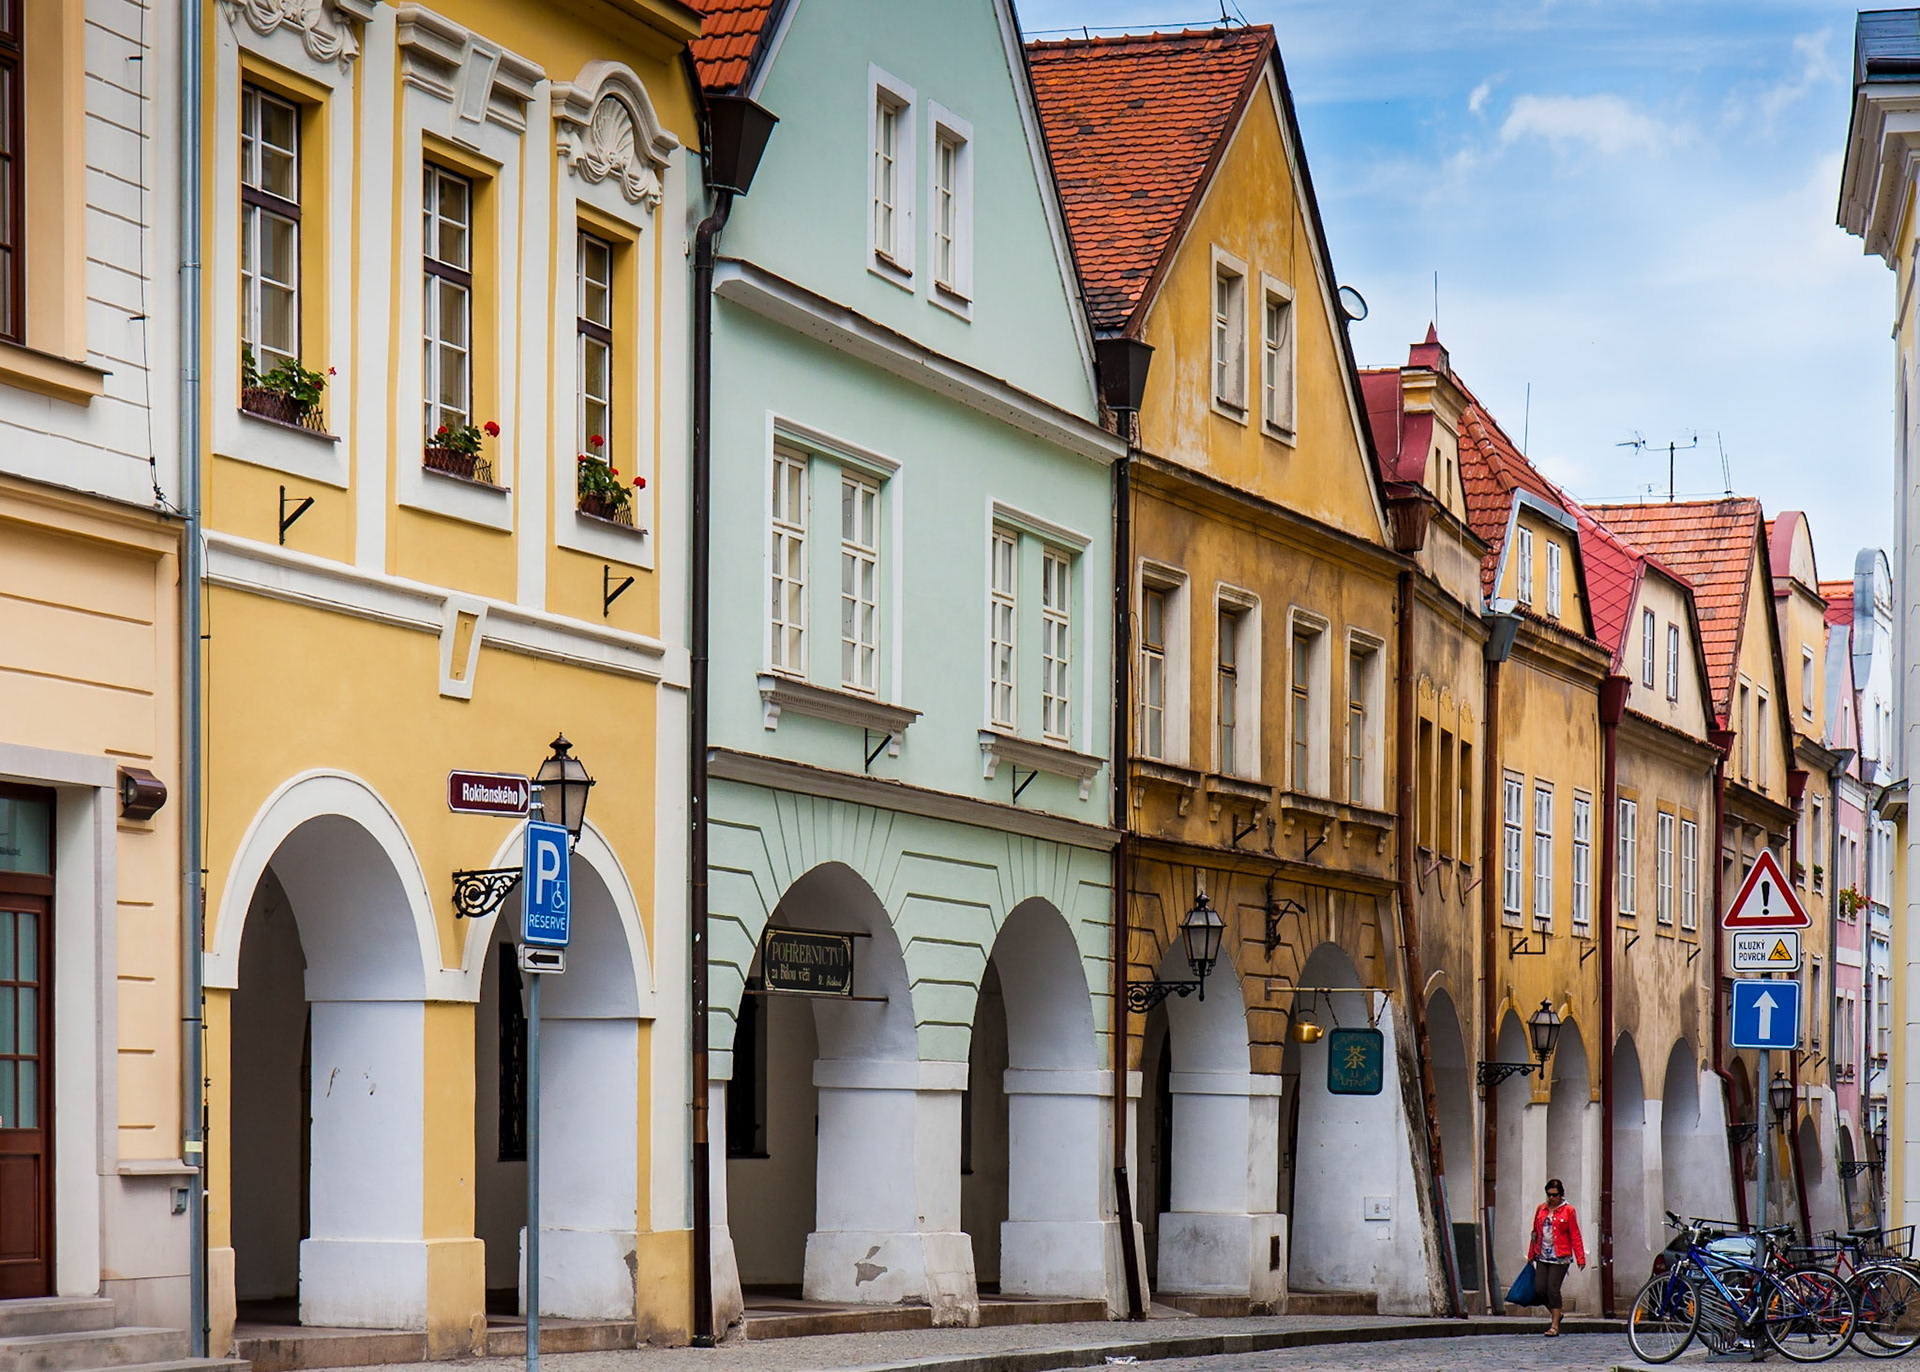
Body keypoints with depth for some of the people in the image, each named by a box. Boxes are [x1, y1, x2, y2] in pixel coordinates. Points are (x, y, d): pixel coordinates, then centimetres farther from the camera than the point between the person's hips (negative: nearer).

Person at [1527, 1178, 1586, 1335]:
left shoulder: (1568, 1211, -1)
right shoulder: (1541, 1209, 12)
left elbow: (1575, 1236, -2)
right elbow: (1535, 1232, 18)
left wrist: (1580, 1258, -6)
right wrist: (1531, 1254, 19)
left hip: (1560, 1257, -5)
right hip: (1542, 1257, 5)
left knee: (1553, 1289, -9)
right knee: (1540, 1289, -2)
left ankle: (1554, 1326, -1)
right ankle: (1555, 1314, 23)